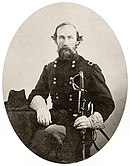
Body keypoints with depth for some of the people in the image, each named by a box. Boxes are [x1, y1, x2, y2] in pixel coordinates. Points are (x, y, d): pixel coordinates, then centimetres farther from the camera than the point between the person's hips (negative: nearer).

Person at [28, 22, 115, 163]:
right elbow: (36, 95, 16)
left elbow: (107, 104, 6)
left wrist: (91, 121, -13)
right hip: (53, 120, 3)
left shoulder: (90, 69, 8)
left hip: (78, 124, -3)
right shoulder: (49, 68, 22)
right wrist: (41, 107, -10)